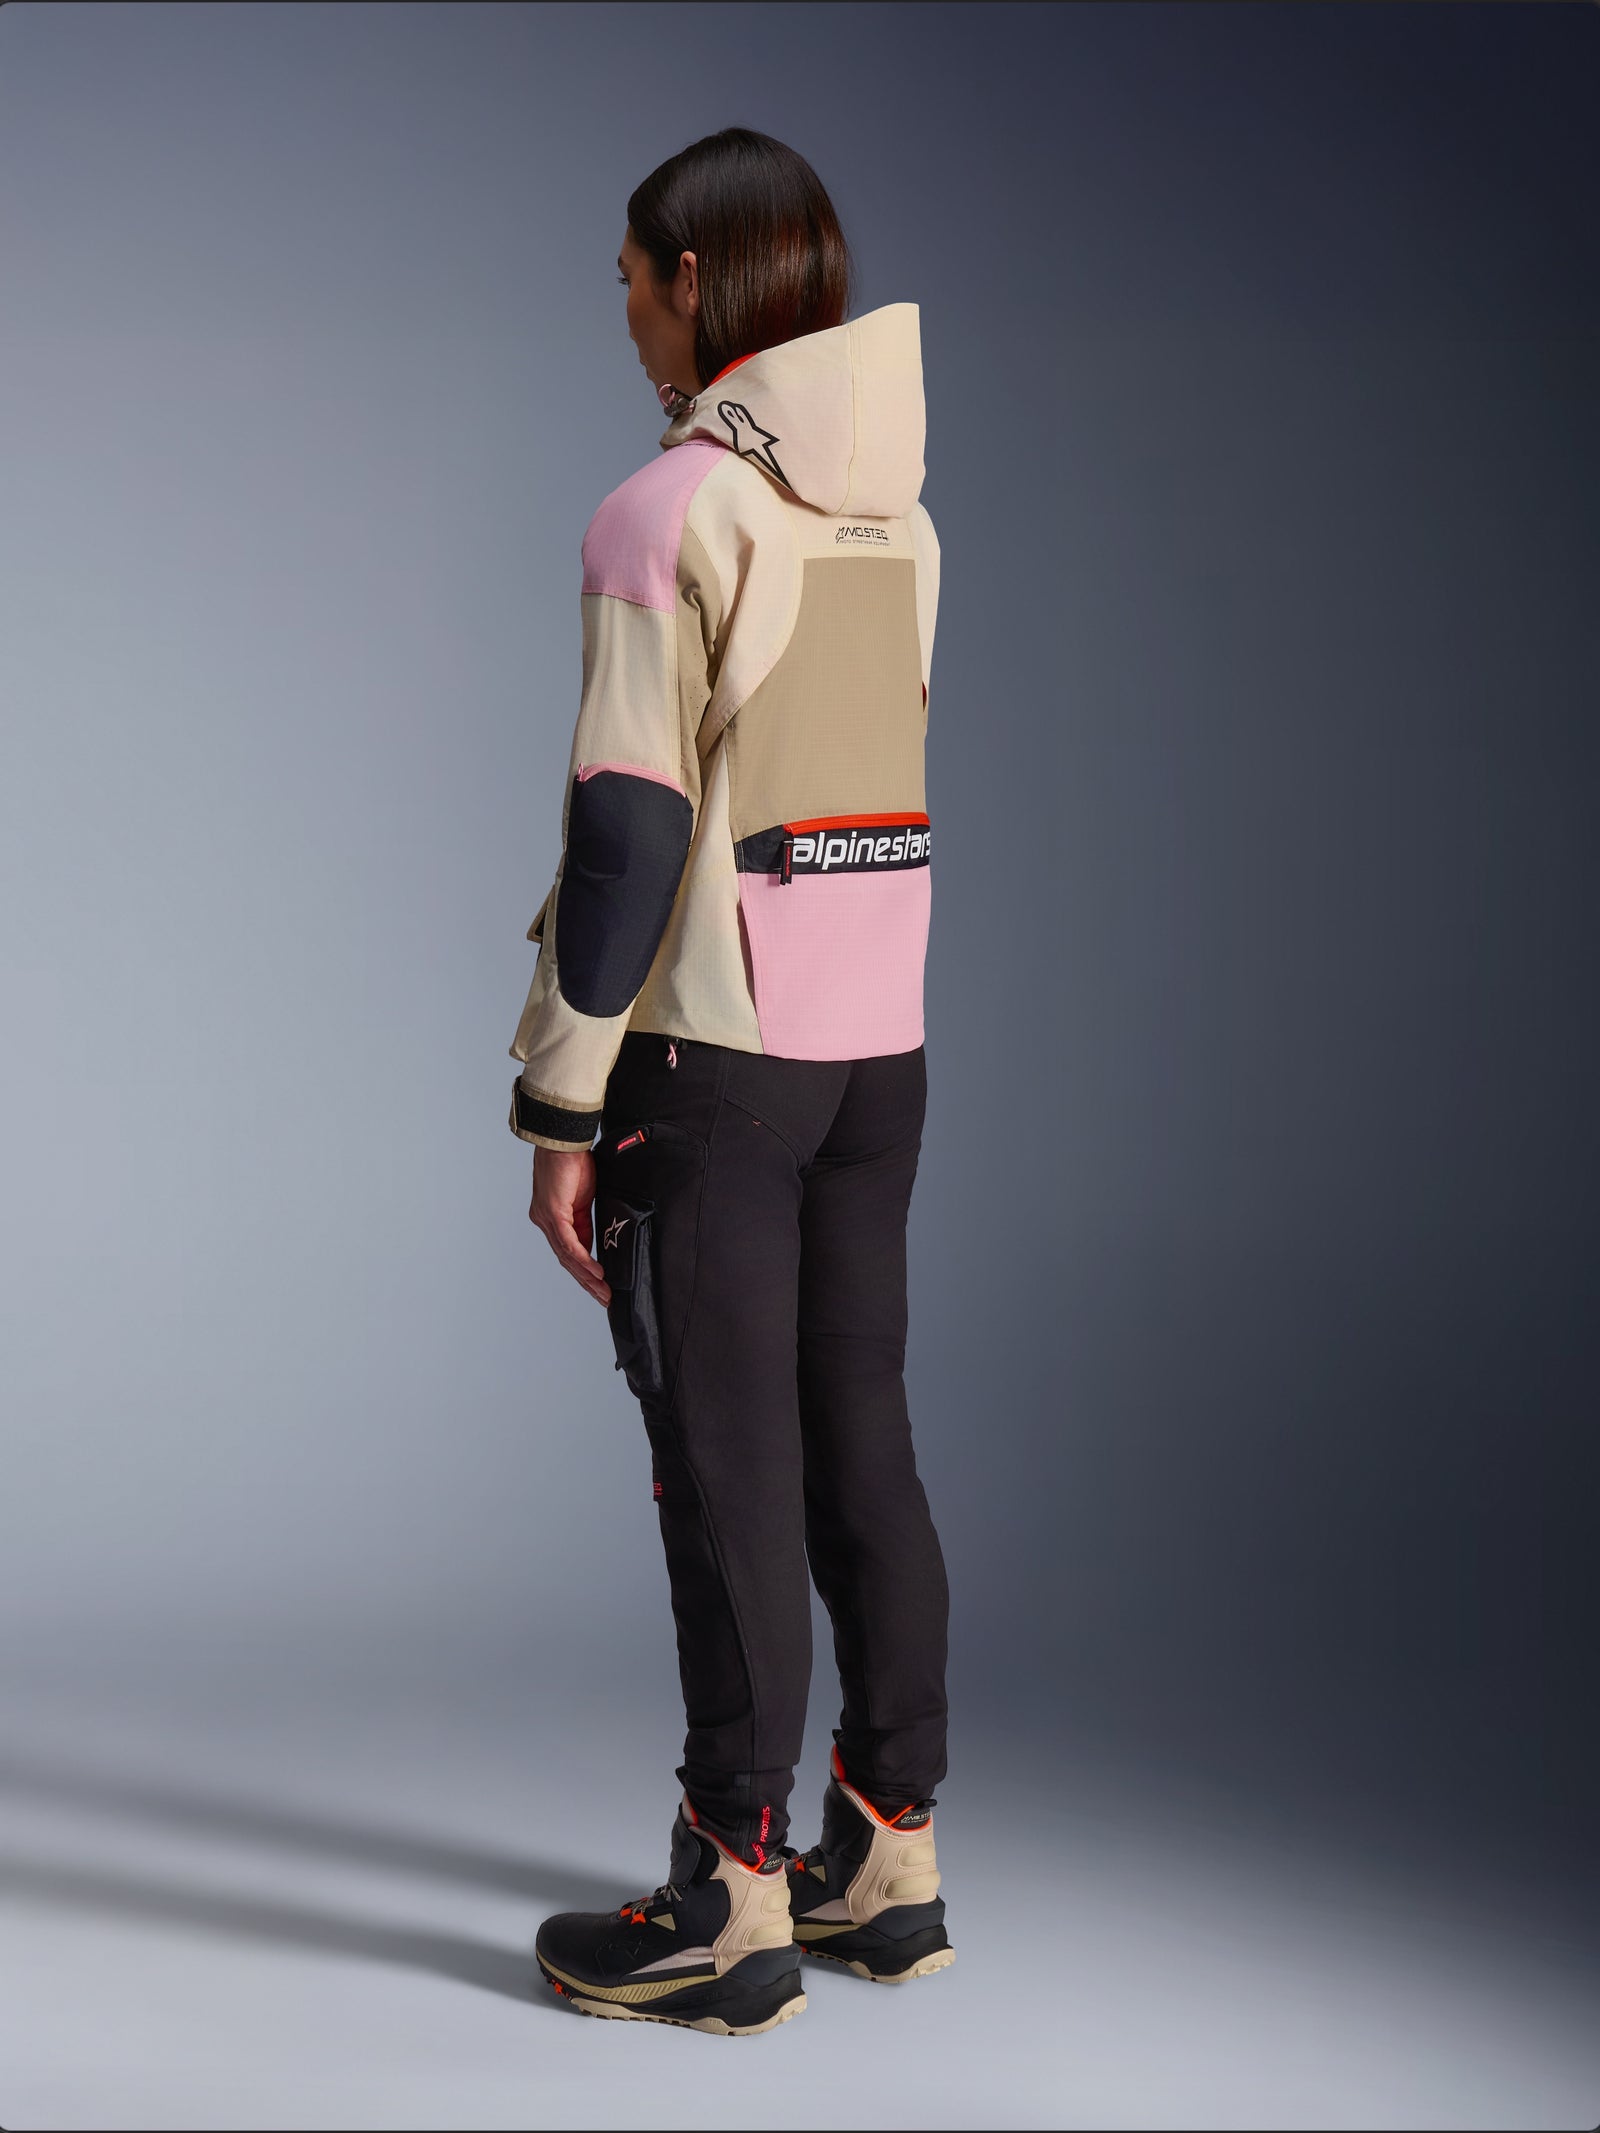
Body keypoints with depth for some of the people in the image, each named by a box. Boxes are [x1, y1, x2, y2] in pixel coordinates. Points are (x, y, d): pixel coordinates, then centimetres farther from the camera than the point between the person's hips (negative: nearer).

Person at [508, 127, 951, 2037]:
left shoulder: (669, 515, -13)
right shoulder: (895, 515, 9)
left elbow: (626, 827, -16)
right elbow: (872, 785, 9)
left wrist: (559, 1109, -12)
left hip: (707, 1054, -7)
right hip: (878, 1046, 7)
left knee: (728, 1468, -1)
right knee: (860, 1445, 12)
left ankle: (732, 1908, 8)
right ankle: (890, 1859, 21)